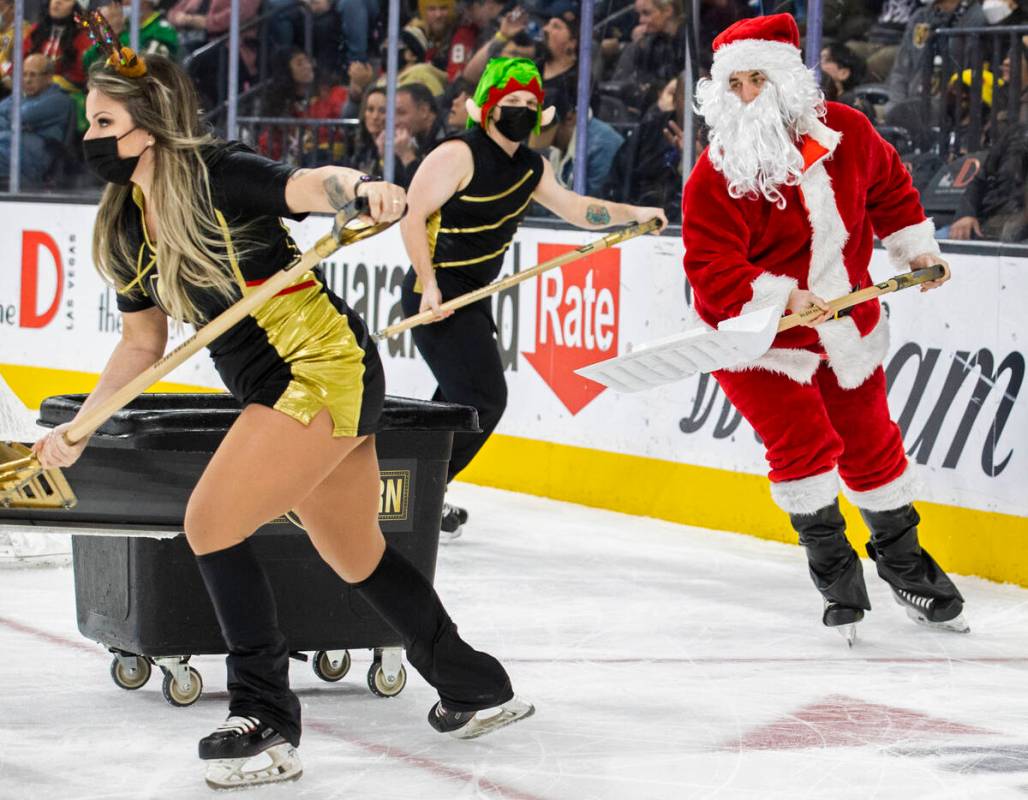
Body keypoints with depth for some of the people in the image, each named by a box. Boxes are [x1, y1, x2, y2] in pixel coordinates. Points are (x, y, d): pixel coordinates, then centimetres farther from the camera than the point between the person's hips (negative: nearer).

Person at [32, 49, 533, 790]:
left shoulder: (216, 174, -15)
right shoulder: (129, 226, 9)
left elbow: (307, 187, -31)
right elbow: (143, 343, 19)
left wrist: (360, 188, -53)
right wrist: (77, 431, 14)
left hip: (326, 368, -9)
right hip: (280, 391, 9)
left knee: (213, 522, -15)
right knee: (355, 555, 20)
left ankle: (266, 723, -7)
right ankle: (479, 688, 38)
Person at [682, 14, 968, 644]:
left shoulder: (846, 133, -10)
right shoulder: (717, 177, -21)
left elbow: (890, 187, 10)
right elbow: (711, 266, -26)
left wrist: (916, 248, 5)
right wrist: (780, 298, -37)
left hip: (846, 323, 4)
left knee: (871, 443, 13)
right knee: (804, 446, -13)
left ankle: (902, 557, 34)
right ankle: (837, 575, 5)